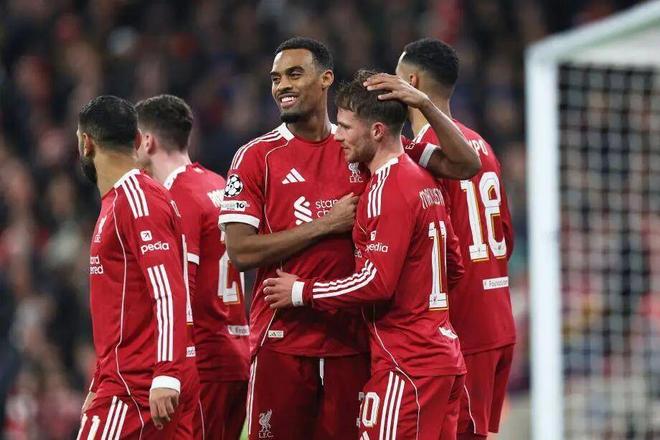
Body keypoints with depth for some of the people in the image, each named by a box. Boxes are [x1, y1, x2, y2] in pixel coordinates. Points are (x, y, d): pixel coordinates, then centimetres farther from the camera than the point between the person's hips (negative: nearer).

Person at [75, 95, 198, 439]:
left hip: (137, 386, -9)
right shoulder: (114, 203, 20)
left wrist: (165, 377, -27)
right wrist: (99, 386, 28)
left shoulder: (138, 201, -11)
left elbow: (169, 294, -20)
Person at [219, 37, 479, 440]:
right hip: (283, 342, -2)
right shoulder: (256, 157, 1)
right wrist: (326, 224, -11)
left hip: (352, 342, 2)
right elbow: (241, 251, -9)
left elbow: (465, 165, 6)